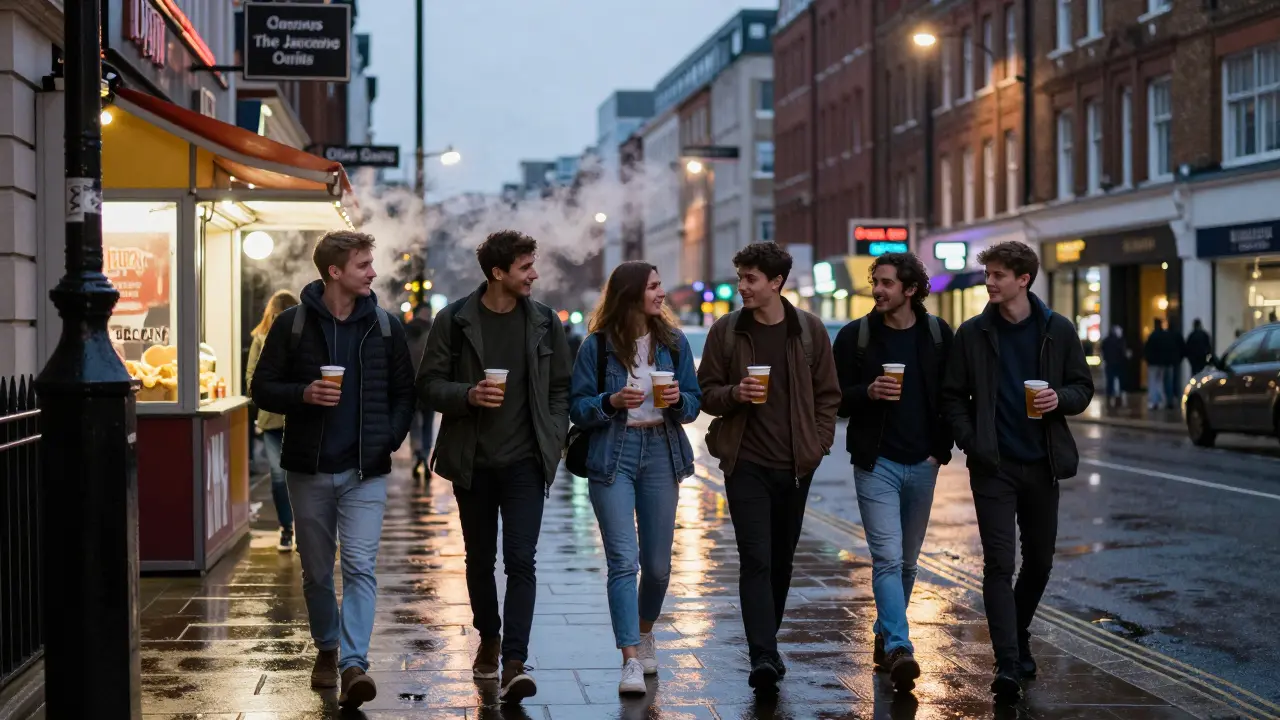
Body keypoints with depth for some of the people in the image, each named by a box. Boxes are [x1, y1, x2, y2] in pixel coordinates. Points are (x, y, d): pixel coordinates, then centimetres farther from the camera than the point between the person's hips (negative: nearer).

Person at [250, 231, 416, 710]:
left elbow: (404, 393, 10)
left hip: (366, 471, 0)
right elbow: (263, 389, 2)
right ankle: (327, 649, 31)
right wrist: (303, 394, -17)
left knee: (360, 568, -12)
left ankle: (353, 665, -15)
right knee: (317, 572, 12)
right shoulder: (292, 324, -1)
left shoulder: (385, 327, 4)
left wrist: (390, 438, -4)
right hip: (309, 469, 1)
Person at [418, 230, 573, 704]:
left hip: (525, 461, 0)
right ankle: (488, 641, 35)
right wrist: (468, 395, -18)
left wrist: (553, 441, 0)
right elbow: (429, 384, 0)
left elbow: (561, 388, 9)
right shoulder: (454, 321, -3)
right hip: (472, 463, 0)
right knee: (480, 558, 14)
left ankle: (514, 664, -15)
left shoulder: (545, 322, 3)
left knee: (520, 559, -12)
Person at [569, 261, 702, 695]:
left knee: (658, 563, 9)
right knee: (623, 561, -11)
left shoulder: (673, 342, 7)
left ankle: (644, 632, 37)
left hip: (661, 453, 3)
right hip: (612, 455, -3)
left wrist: (679, 399, -13)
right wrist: (612, 402, -20)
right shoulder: (597, 345, -2)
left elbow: (694, 403, 8)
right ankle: (632, 661, -9)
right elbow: (577, 408, -2)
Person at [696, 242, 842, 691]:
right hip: (746, 464, -2)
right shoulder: (726, 331, 1)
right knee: (755, 560, -10)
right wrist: (735, 393, -15)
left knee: (782, 560, 11)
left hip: (795, 465, 2)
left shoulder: (810, 331, 2)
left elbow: (828, 395, 9)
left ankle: (766, 646, 26)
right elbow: (706, 392, 5)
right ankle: (763, 656, -13)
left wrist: (817, 444, 0)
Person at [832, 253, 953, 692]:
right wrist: (868, 392, -19)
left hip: (922, 464, 3)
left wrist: (942, 449, 0)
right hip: (876, 462, -3)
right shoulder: (855, 336, -1)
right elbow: (835, 400, 0)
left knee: (907, 561, 12)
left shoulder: (938, 335, 3)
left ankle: (885, 635, 29)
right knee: (888, 557, -13)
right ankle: (898, 649, -17)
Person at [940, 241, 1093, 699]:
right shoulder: (973, 333, 0)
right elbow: (953, 396, 4)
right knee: (999, 564, -8)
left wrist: (1061, 399, -15)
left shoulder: (1058, 330, 1)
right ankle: (1008, 664, -8)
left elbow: (1083, 388, 7)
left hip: (1042, 463, 2)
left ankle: (1018, 639, 35)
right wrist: (970, 442, -9)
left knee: (1039, 561, 13)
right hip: (994, 465, -2)